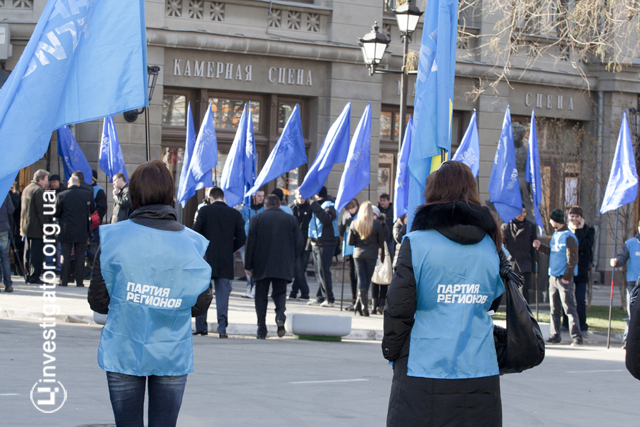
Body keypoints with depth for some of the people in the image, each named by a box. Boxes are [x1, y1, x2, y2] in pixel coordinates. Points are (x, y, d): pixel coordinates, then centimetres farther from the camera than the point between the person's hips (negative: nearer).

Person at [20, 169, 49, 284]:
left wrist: (22, 227, 23)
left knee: (28, 251, 13)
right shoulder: (38, 190, -14)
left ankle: (28, 275, 18)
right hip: (36, 228, -10)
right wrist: (44, 227, -17)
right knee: (36, 252, -7)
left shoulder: (27, 189, 17)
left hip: (26, 226, 10)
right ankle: (34, 276, -8)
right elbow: (41, 211, -19)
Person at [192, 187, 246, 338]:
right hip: (226, 261, 2)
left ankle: (201, 327, 9)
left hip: (206, 258, -2)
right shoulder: (235, 214, 4)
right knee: (223, 294, 3)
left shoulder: (205, 210, -4)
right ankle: (222, 328, -3)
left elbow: (196, 233, -6)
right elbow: (241, 238, 3)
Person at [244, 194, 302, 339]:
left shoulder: (257, 218, 1)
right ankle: (280, 316, -18)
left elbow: (250, 243, -1)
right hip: (283, 267, 1)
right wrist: (291, 261, 15)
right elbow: (299, 243, 4)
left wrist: (249, 265, 4)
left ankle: (261, 330, 3)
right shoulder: (291, 219, 5)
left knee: (261, 296, 7)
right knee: (280, 293, 11)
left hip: (261, 266, -1)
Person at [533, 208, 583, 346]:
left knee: (569, 308, -9)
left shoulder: (568, 237, -13)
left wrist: (566, 276, -17)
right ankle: (555, 335, 19)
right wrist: (540, 246, 16)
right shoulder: (555, 235, 14)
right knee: (554, 309, 12)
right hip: (553, 277, 9)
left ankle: (577, 337, -8)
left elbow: (572, 259, -15)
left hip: (564, 279, -9)